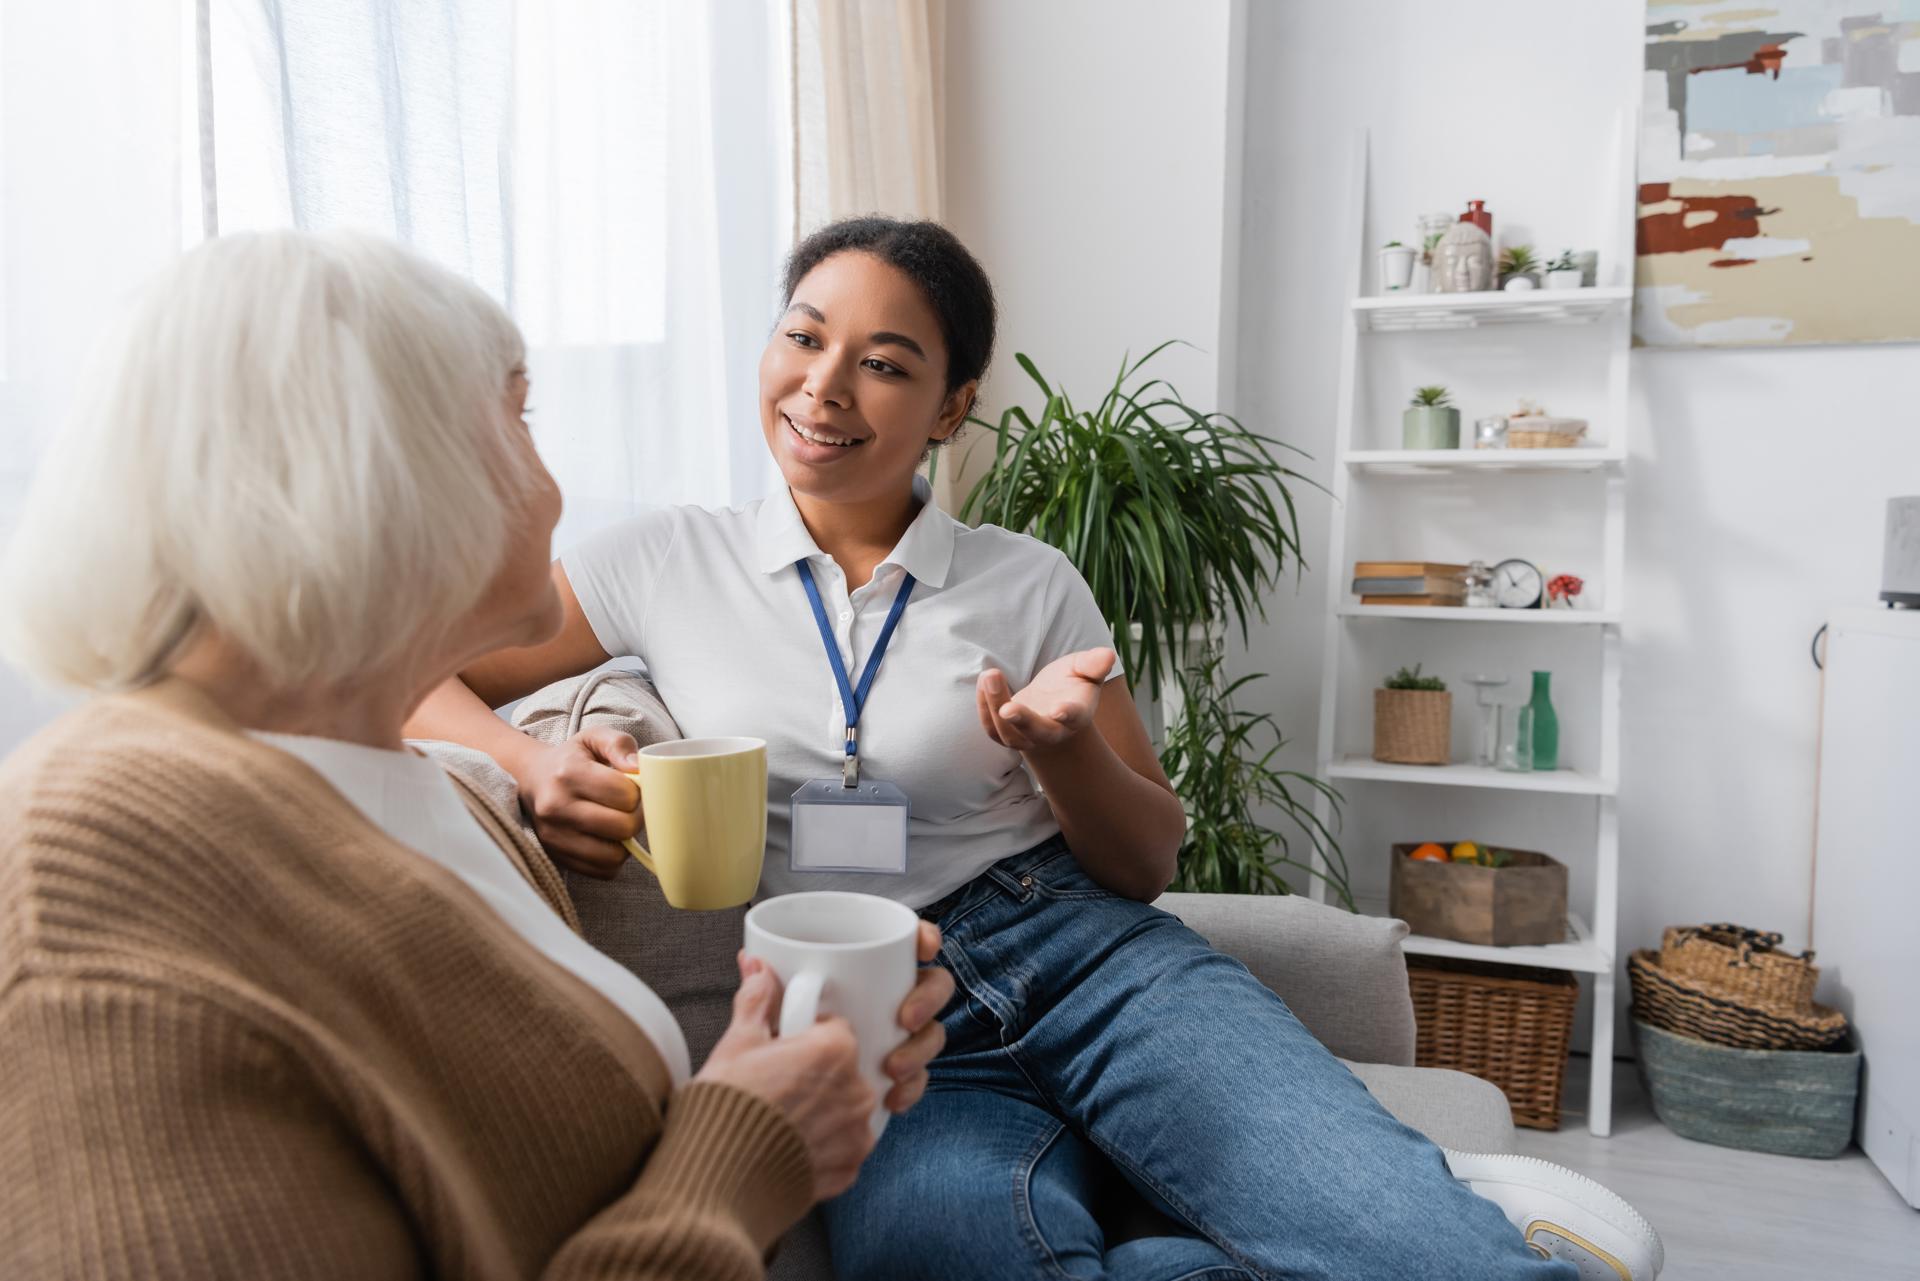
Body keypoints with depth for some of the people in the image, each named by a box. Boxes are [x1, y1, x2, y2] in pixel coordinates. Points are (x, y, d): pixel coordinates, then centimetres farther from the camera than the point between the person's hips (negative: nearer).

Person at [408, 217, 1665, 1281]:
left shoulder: (1031, 586, 6)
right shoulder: (667, 564, 7)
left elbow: (1148, 863, 10)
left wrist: (1060, 748, -12)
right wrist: (529, 762, -11)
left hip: (1087, 953, 0)